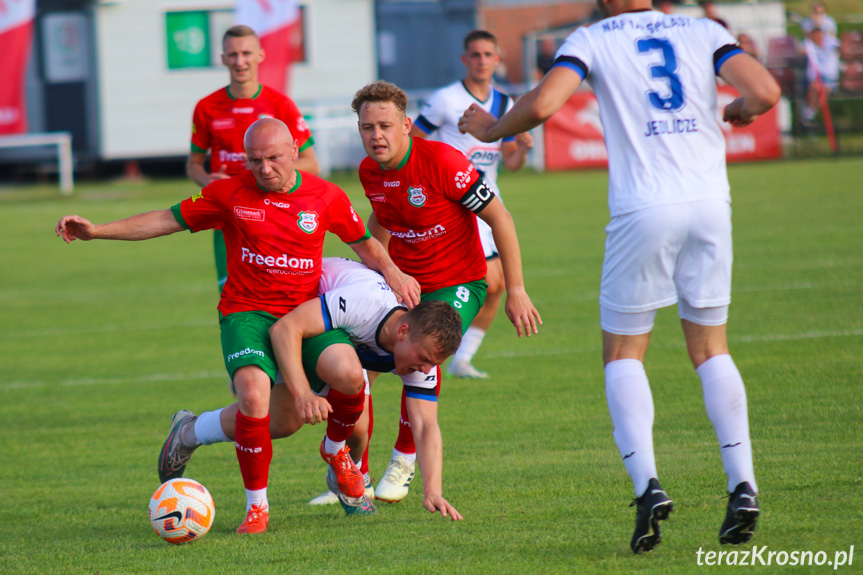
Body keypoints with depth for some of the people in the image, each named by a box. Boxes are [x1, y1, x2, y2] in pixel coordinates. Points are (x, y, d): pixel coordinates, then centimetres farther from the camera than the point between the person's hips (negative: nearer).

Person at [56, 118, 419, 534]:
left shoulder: (326, 197, 3)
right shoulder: (231, 194, -1)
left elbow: (363, 241, 18)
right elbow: (169, 220, 4)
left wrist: (392, 272, -1)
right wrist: (96, 231, -1)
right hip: (247, 311, -2)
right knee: (253, 392, -27)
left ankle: (337, 450, 20)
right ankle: (256, 505, -11)